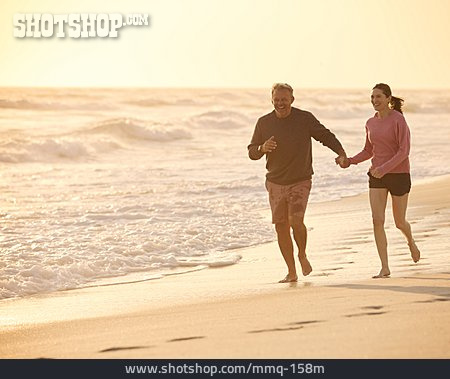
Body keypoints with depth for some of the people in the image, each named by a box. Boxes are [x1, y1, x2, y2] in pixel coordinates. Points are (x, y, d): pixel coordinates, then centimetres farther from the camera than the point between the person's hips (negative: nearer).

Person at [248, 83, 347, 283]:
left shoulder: (305, 119, -4)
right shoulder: (264, 122, 2)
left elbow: (325, 136, 3)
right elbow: (251, 152, 7)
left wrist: (341, 153, -14)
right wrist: (262, 148, -16)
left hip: (300, 181, -3)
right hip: (275, 182, 3)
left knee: (296, 221, -19)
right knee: (281, 227, 2)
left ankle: (303, 255, 11)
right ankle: (291, 272, 13)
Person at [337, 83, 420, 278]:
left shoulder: (398, 120, -12)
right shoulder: (371, 123, 7)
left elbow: (404, 151, -17)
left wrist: (384, 168, -28)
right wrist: (349, 161, 0)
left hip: (399, 174, -4)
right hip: (377, 177, 4)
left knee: (399, 222, 9)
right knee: (377, 220, -11)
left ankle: (411, 242, 45)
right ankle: (385, 268, -8)